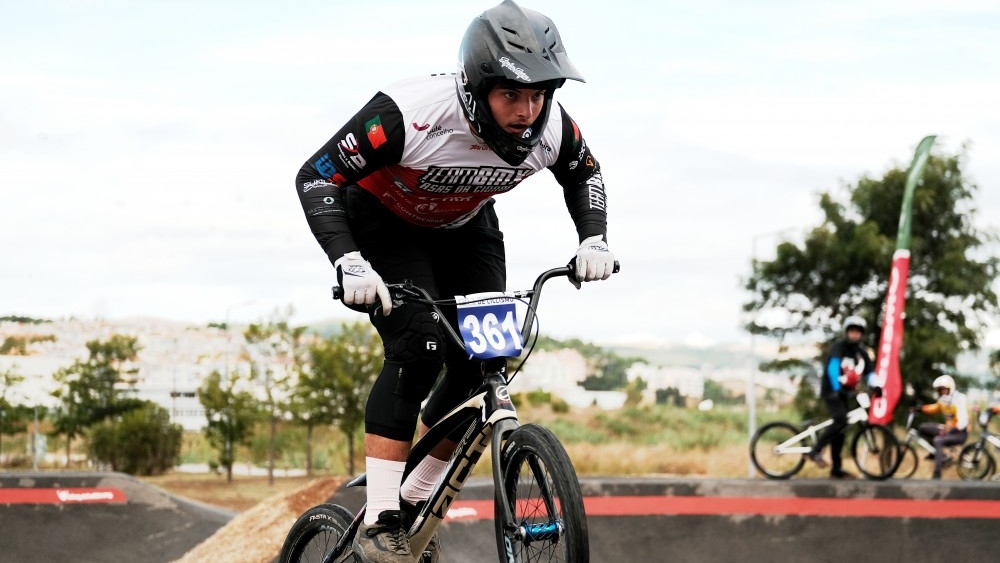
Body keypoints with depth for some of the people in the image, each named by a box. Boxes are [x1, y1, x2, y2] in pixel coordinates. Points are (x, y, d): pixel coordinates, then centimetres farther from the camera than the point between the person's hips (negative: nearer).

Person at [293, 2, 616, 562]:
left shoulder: (551, 127, -23)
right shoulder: (411, 114, -38)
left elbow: (583, 173, 2)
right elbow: (317, 178, -30)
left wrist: (594, 240, -12)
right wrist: (350, 263, -40)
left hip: (464, 231, 5)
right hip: (384, 226, -5)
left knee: (484, 362, -10)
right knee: (418, 347, -24)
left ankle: (415, 501, 7)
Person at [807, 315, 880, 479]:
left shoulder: (862, 352, 10)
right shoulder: (839, 348, -10)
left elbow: (869, 372, 8)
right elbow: (833, 367, -23)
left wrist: (875, 386, -14)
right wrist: (837, 388, -38)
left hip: (845, 393, 6)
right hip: (831, 390, -6)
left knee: (840, 430, 6)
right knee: (841, 421, -26)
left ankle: (836, 469, 8)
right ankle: (815, 450, -20)